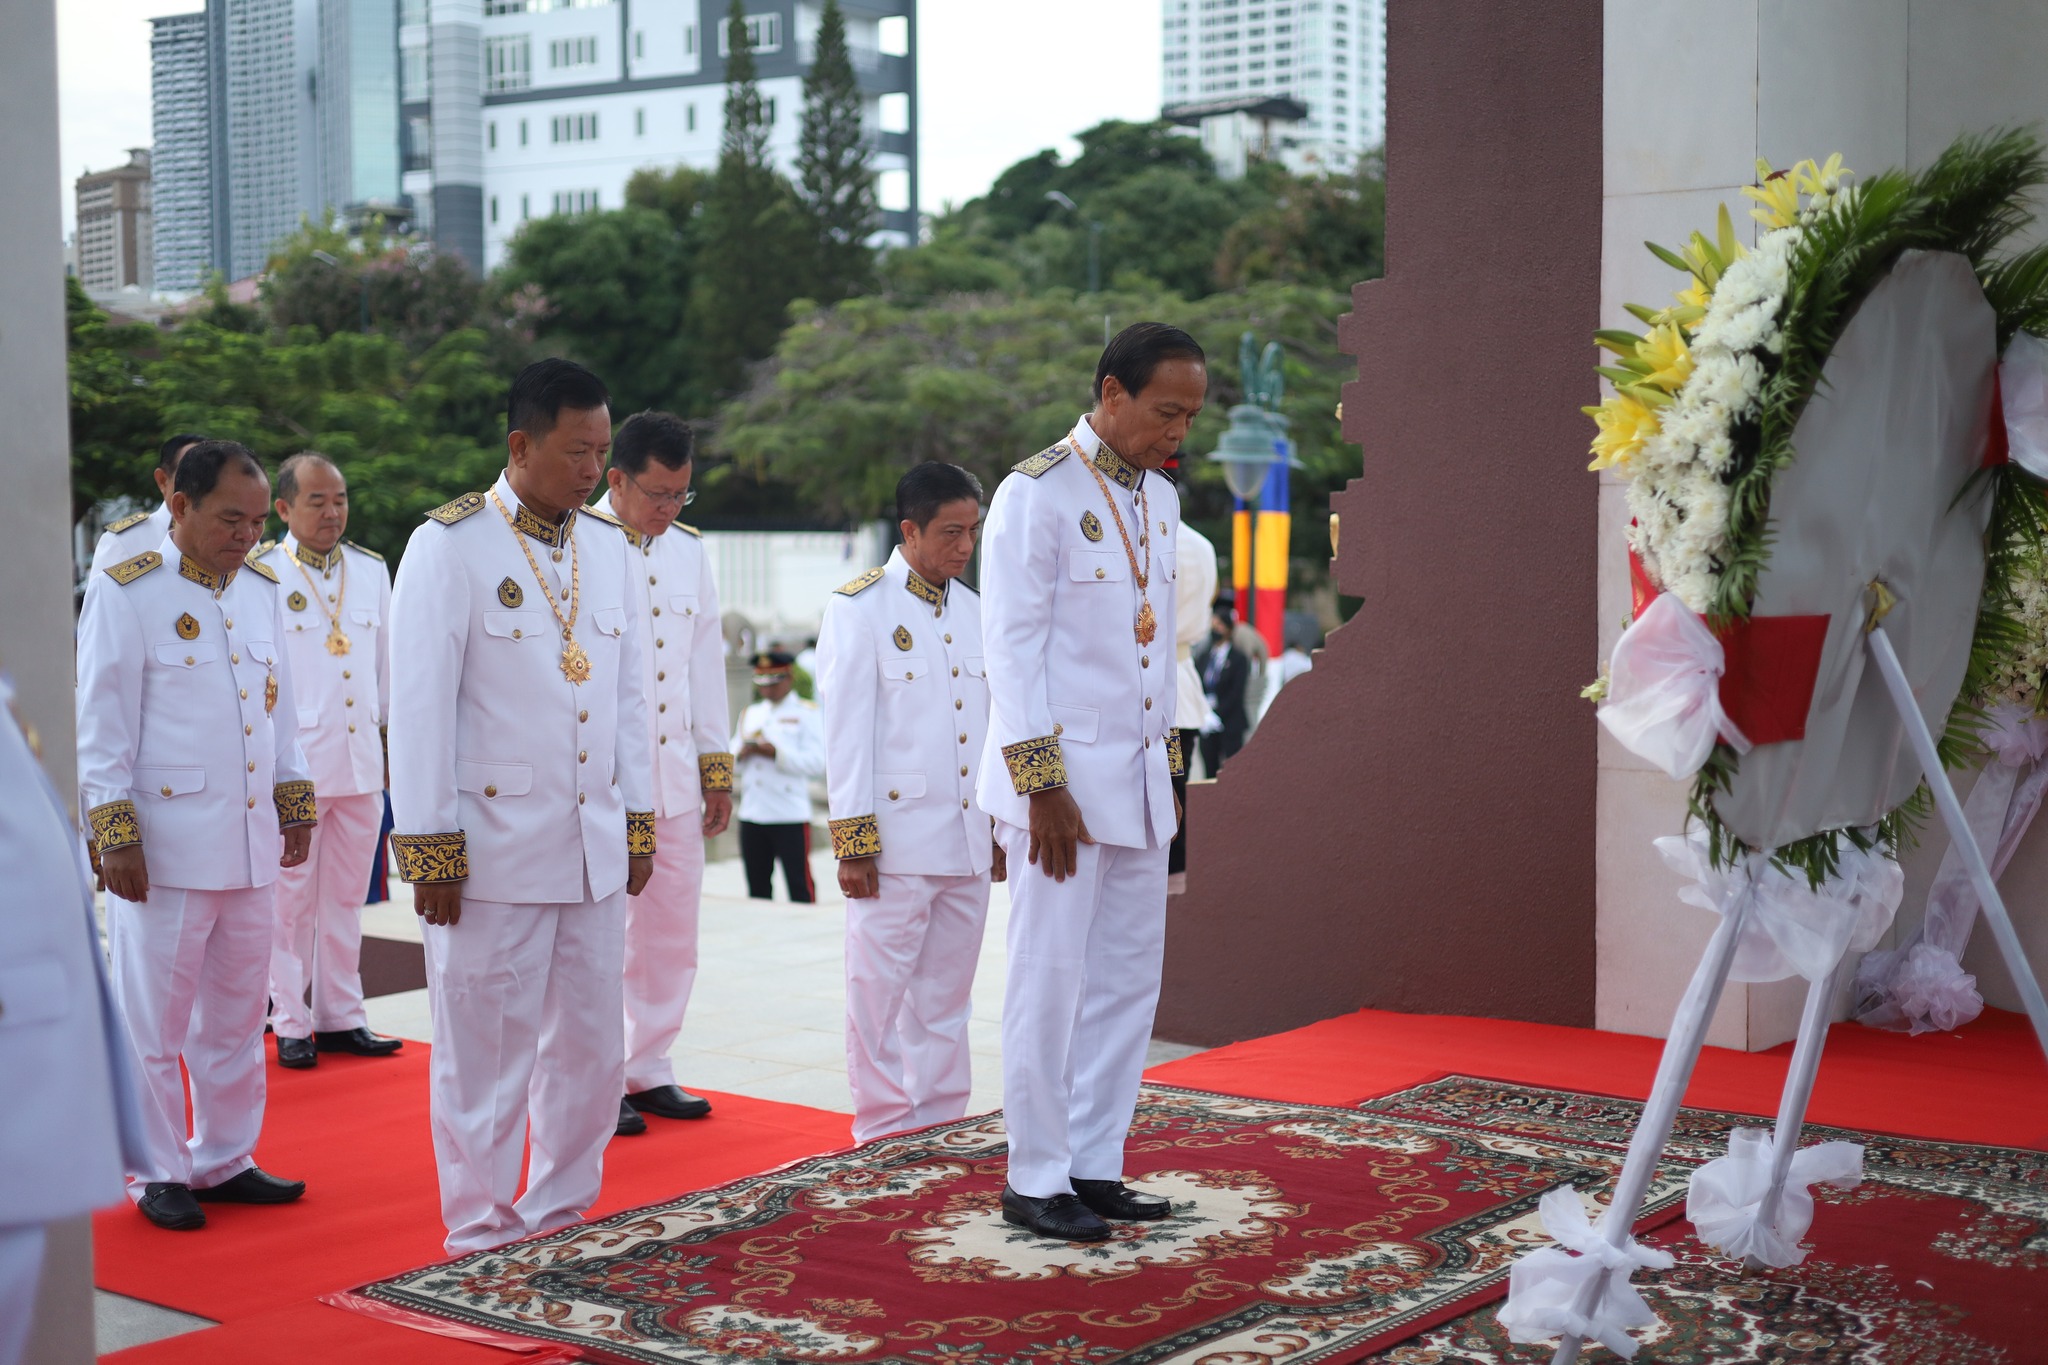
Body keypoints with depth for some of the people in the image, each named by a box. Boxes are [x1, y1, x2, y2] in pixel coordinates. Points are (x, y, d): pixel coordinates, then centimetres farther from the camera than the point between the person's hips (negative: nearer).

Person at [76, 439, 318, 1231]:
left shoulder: (262, 592, 11)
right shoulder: (125, 595, -7)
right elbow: (99, 726, -8)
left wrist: (295, 802, 14)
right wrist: (115, 835, -12)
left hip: (251, 846, 6)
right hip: (164, 851, -6)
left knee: (237, 1017, 13)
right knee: (155, 1021, 3)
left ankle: (224, 1159, 24)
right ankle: (157, 1173, 15)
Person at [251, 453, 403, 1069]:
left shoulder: (371, 569, 11)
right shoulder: (262, 574, -5)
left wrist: (385, 731, 17)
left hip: (363, 762, 5)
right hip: (294, 761, -5)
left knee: (346, 896, 11)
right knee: (292, 897, 1)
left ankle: (341, 1016, 19)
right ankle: (290, 1023, 11)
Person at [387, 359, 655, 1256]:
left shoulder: (607, 544, 10)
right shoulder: (450, 545, -8)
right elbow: (419, 705, -9)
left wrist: (636, 820, 12)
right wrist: (429, 849, -11)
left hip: (593, 847, 6)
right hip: (493, 847, -6)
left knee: (592, 1041, 11)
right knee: (487, 1048, 2)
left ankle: (559, 1215, 26)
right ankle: (480, 1232, 16)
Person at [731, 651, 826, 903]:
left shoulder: (806, 714, 1)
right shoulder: (749, 714, 19)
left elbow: (818, 763, -11)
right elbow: (730, 755, 17)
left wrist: (777, 754, -20)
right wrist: (742, 752, -6)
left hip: (790, 815, -5)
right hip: (751, 813, 6)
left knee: (799, 886, -4)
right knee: (757, 886, 11)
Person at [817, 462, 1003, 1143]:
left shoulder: (974, 611, 13)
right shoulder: (859, 607, -4)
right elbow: (846, 729, -7)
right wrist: (853, 841, -11)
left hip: (969, 842, 6)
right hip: (894, 839, -5)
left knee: (946, 995, 11)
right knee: (880, 992, 0)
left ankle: (941, 1126, 19)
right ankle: (885, 1133, 9)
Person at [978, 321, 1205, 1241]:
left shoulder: (1159, 500, 13)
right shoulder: (1037, 494, -10)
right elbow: (1012, 648, -13)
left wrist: (1167, 764, 16)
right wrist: (1042, 786, -17)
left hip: (1139, 779, 7)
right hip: (1061, 778, -7)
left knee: (1129, 976, 10)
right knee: (1051, 979, -1)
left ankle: (1094, 1163, 20)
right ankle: (1035, 1178, 9)